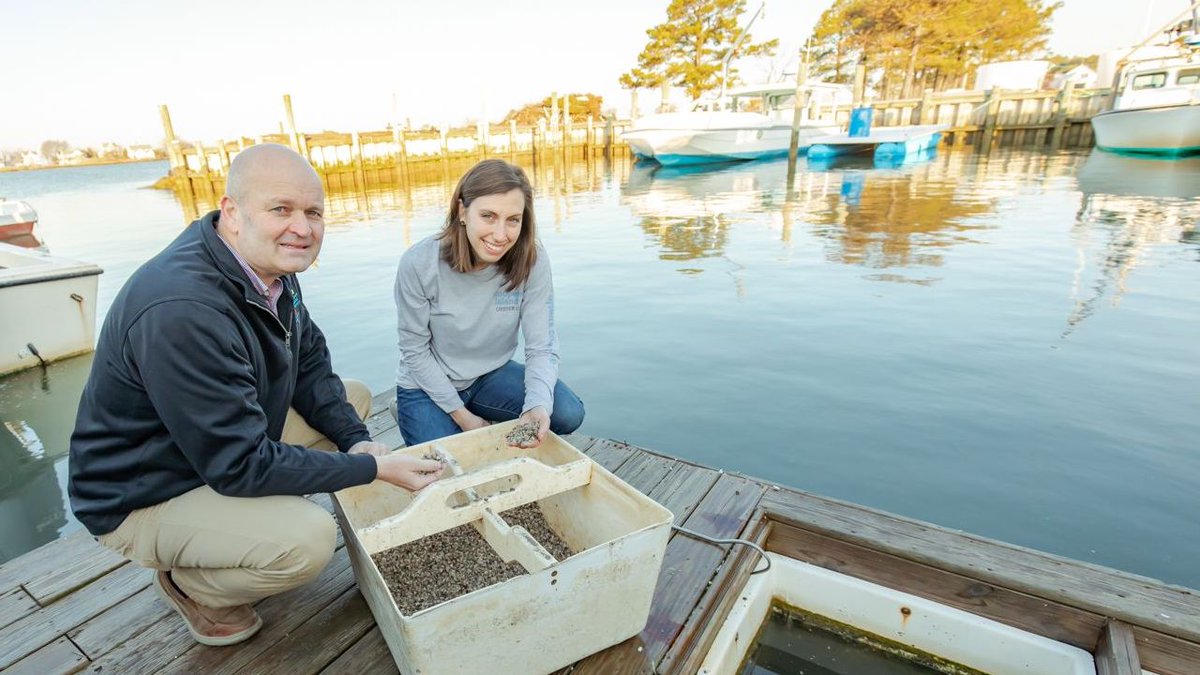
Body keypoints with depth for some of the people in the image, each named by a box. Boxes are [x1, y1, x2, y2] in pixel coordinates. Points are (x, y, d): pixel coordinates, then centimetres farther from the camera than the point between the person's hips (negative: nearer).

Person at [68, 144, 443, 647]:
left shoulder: (270, 267, -8)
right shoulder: (181, 310, -34)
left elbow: (310, 363, 3)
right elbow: (241, 465, -30)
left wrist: (355, 437, -13)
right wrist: (374, 468, -27)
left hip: (232, 435, 8)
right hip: (143, 498, -8)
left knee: (354, 398, 5)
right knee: (307, 539, -28)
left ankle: (244, 512, 11)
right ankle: (188, 585, 6)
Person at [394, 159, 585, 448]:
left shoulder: (532, 260, -20)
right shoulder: (419, 263, -23)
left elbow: (542, 348, -18)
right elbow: (415, 350, -13)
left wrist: (538, 406, -37)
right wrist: (461, 415, -14)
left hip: (491, 375, 2)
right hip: (428, 384, -2)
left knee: (568, 414, -18)